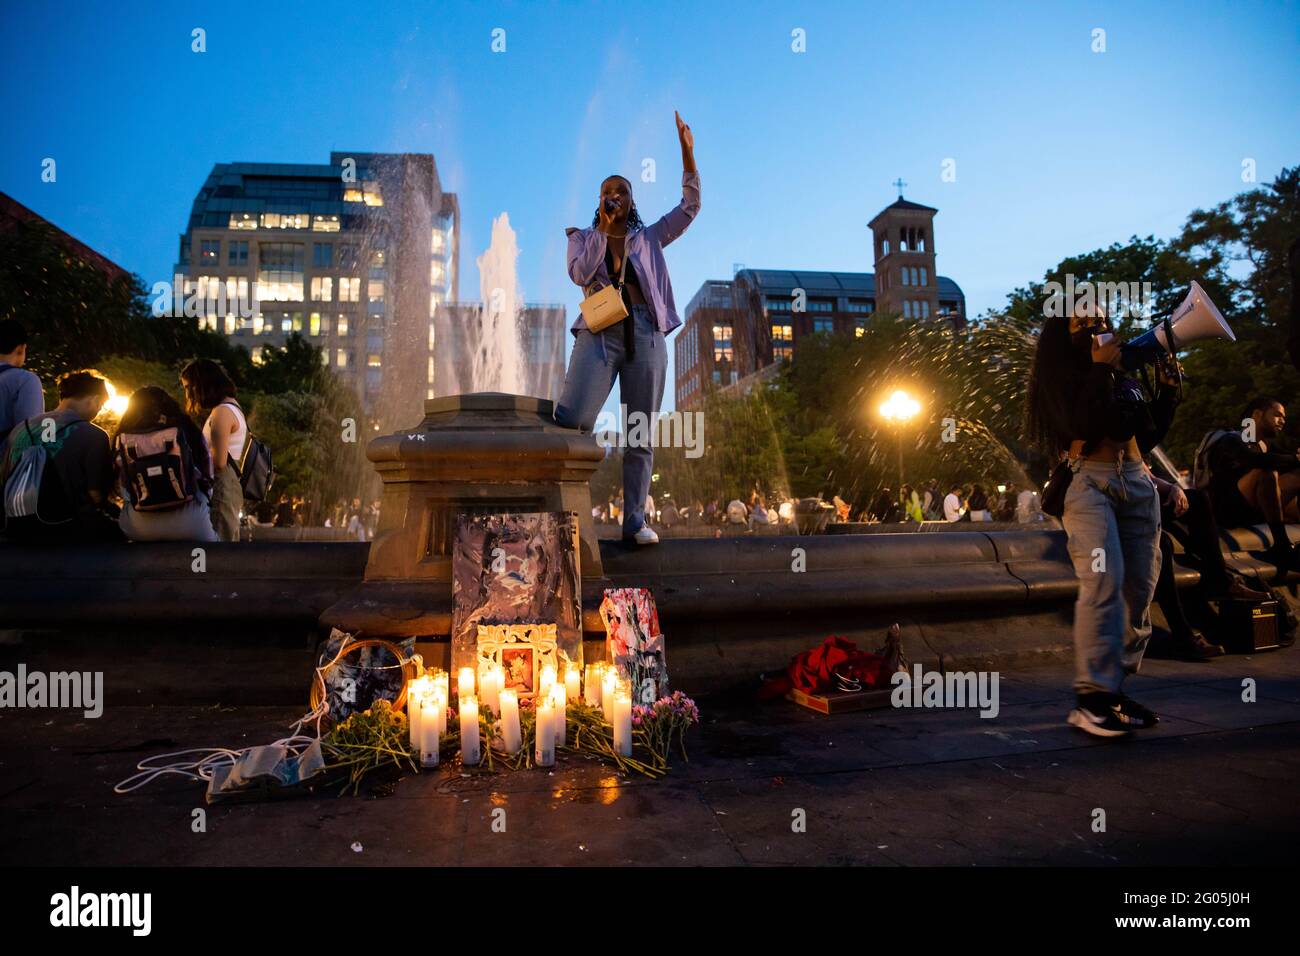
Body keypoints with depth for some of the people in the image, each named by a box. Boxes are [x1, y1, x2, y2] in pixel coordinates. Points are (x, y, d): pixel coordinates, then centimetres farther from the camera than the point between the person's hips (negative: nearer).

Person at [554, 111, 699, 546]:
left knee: (641, 433, -2)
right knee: (572, 418, -20)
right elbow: (580, 274, -3)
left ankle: (635, 520, 0)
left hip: (645, 334, 2)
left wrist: (687, 153, 3)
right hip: (599, 331, -2)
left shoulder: (649, 237, 19)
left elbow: (690, 206, 11)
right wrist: (602, 229, -2)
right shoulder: (583, 237, 17)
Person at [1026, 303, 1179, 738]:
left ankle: (1115, 688, 7)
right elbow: (1083, 424, -14)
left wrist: (1167, 389, 12)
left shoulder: (1124, 376, 20)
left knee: (1140, 588, 0)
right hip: (1089, 481, -7)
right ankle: (1092, 697, -22)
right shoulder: (1061, 376, 4)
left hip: (1137, 481, 7)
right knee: (1104, 581, -22)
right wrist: (1100, 369, -9)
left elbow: (1150, 435, 22)